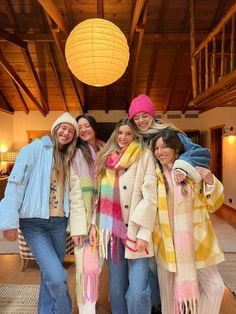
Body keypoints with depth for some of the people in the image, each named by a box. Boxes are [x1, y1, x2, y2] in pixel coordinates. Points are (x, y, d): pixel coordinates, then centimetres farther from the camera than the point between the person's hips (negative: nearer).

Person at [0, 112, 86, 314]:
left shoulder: (67, 159, 13)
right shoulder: (35, 148, -6)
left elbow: (72, 193, 11)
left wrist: (81, 223, 7)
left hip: (59, 222, 6)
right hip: (34, 222, -5)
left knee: (50, 275, 16)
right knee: (57, 276, -10)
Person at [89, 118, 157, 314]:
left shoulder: (144, 156, -2)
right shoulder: (105, 158, 12)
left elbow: (150, 196, -8)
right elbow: (99, 195, 12)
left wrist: (144, 232, -12)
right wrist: (94, 224, 6)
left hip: (135, 231, -3)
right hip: (112, 230, 4)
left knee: (137, 291, -3)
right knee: (117, 287, 15)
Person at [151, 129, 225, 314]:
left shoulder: (194, 171, -3)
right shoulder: (155, 175, -5)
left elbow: (213, 205, 2)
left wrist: (210, 182, -14)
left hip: (195, 242, 1)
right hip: (167, 243, 0)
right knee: (169, 291, 14)